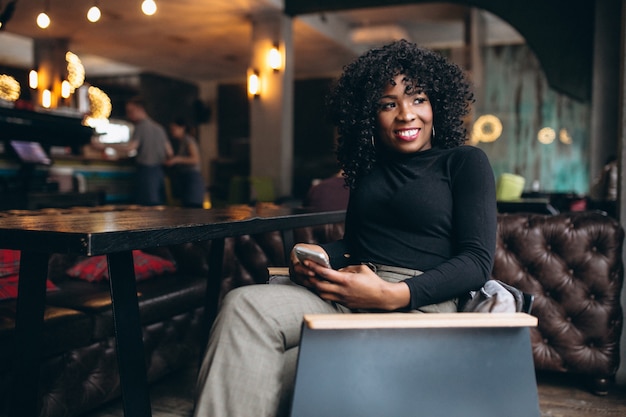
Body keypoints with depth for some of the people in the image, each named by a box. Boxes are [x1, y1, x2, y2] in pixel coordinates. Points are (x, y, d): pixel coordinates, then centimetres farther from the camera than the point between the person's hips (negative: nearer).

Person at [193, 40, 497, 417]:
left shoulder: (466, 162, 6)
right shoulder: (370, 167, 22)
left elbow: (478, 262, -4)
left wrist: (391, 295, -17)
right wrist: (315, 256, 0)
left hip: (418, 306, -5)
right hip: (349, 299, 5)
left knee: (279, 377, -30)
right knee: (244, 305, -26)